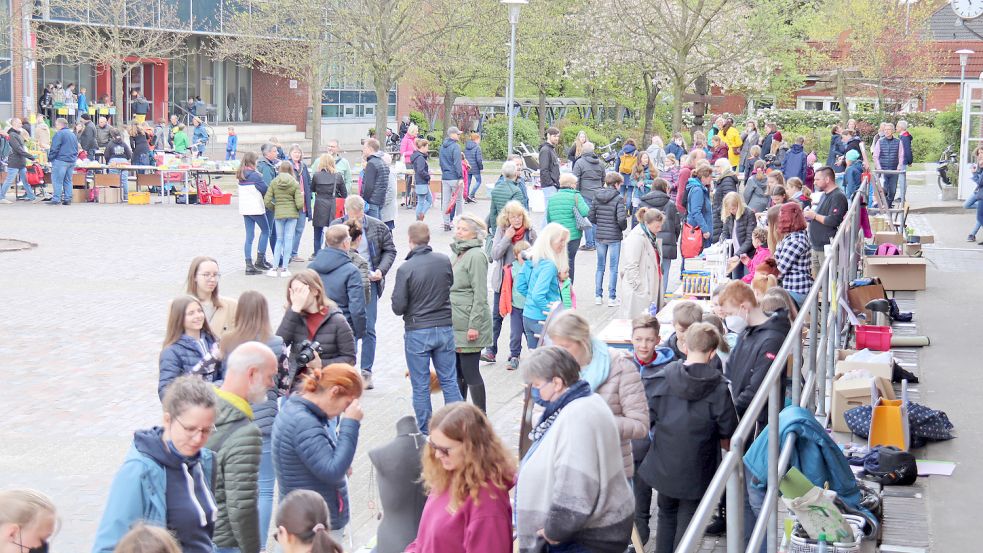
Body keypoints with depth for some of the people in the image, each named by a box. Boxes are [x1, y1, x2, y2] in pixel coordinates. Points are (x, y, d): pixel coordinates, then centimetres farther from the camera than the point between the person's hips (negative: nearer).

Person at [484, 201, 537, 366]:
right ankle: (491, 350, 17)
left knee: (517, 318, 1)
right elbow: (495, 255, -9)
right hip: (502, 278, 2)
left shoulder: (530, 232, -5)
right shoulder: (501, 230, -3)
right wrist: (507, 238, -18)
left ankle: (514, 354, 7)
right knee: (496, 315, 9)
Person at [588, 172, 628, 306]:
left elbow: (590, 216, 0)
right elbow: (621, 219, -21)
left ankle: (598, 296, 18)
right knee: (613, 268, 5)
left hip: (600, 236, 4)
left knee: (600, 267, 15)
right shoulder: (618, 198, -14)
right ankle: (612, 298, 7)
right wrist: (624, 228, -1)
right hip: (614, 237, -4)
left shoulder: (596, 197, 0)